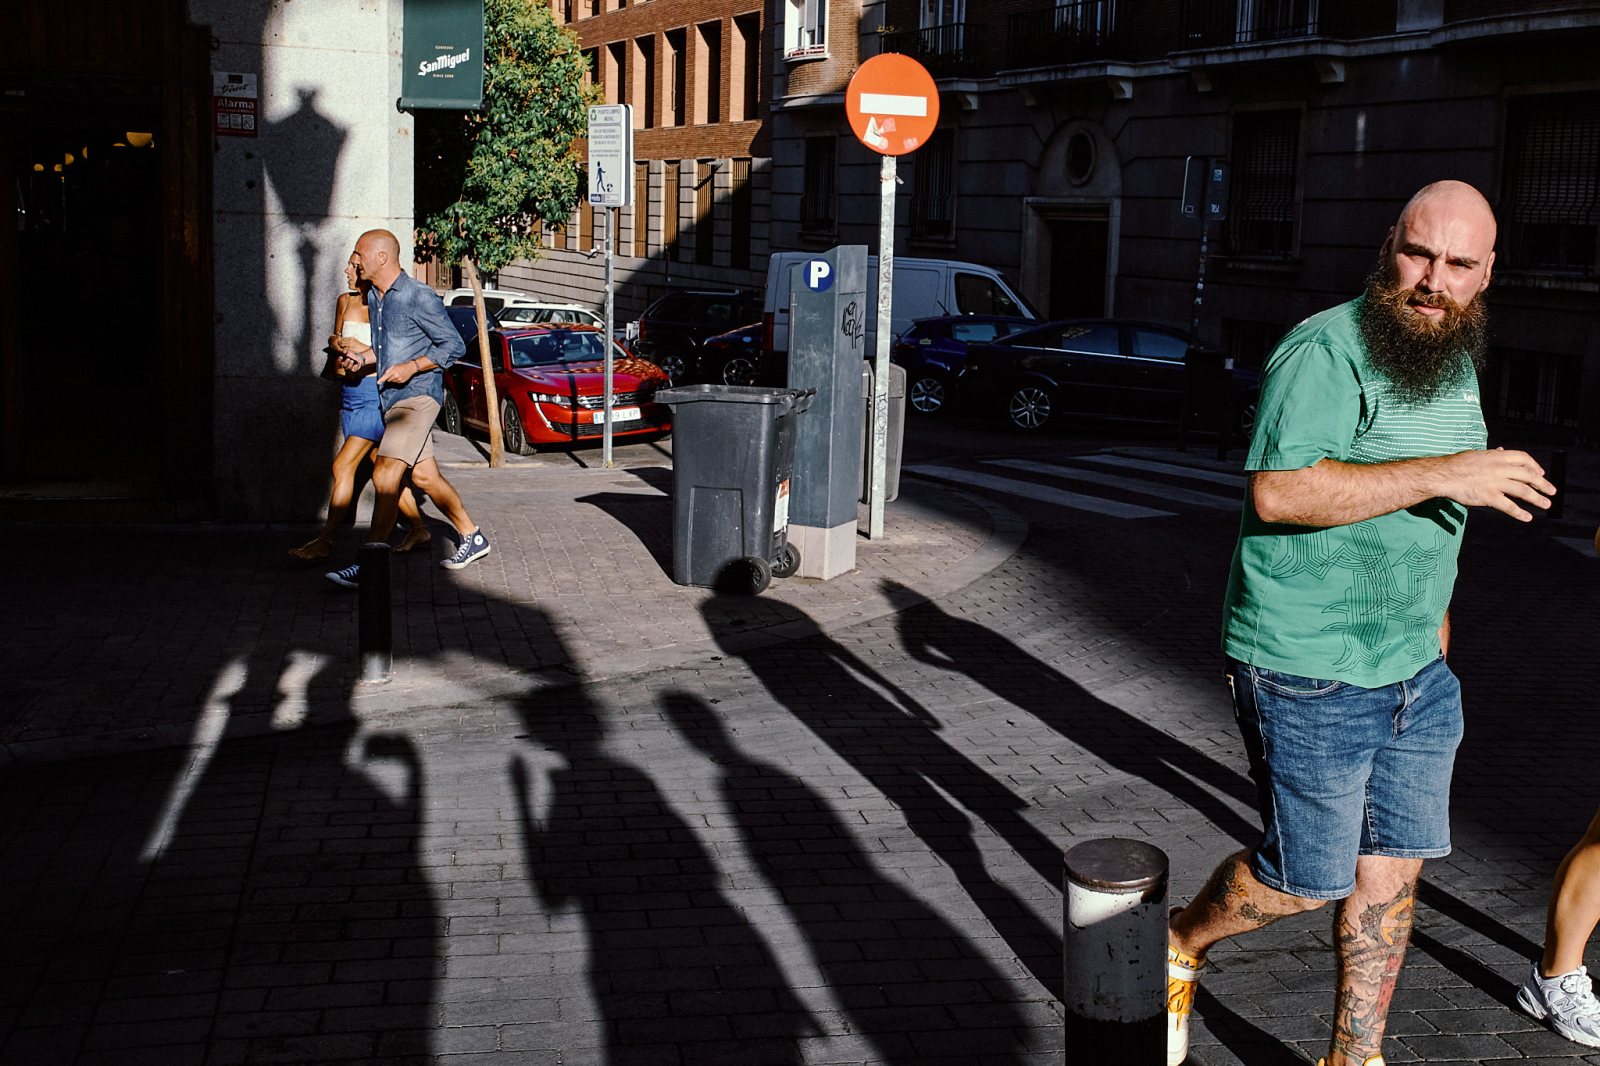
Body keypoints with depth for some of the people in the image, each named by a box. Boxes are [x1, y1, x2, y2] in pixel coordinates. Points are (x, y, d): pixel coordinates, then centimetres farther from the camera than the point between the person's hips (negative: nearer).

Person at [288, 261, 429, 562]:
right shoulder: (345, 301, 10)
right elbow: (336, 337, 24)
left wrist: (365, 349, -20)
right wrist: (335, 342, 1)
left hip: (377, 393, -7)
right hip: (351, 392, 7)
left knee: (343, 465, -12)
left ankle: (324, 541, -10)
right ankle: (418, 529, 22)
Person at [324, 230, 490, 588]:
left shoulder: (419, 297, -13)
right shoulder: (373, 297, 13)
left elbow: (454, 345, -10)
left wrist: (412, 367, -19)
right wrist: (362, 356, 5)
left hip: (417, 395, -9)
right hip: (392, 398, 9)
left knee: (385, 476, -18)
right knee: (424, 477, 13)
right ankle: (472, 537, 27)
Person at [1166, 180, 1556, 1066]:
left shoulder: (1453, 361, 13)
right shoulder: (1325, 352, -17)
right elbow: (1279, 491, -30)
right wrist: (1444, 474, -29)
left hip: (1414, 668, 8)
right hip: (1308, 670, -8)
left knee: (1392, 870, 11)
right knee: (1308, 878, 1)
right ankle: (1176, 947, 28)